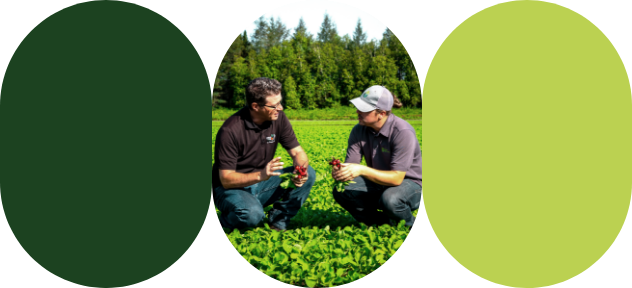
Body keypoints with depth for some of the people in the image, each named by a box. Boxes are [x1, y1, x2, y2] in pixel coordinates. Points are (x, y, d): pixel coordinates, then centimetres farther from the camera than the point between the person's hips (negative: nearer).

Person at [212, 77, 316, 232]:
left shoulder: (278, 118, -7)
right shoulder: (230, 130, -24)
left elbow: (298, 152, 0)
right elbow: (226, 180, -24)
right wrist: (260, 175, -41)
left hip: (262, 184, 6)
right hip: (231, 189, -5)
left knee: (309, 174, -14)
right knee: (252, 213, -38)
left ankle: (278, 219, 0)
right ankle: (227, 222, -2)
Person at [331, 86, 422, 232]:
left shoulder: (403, 132, -26)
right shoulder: (359, 131, -7)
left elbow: (396, 178, -30)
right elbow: (351, 165, -10)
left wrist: (363, 170, -43)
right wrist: (339, 172, -36)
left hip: (410, 183, -6)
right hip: (378, 181, 6)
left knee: (389, 199, -38)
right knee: (341, 192, -18)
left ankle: (410, 226, -3)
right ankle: (384, 221, 1)